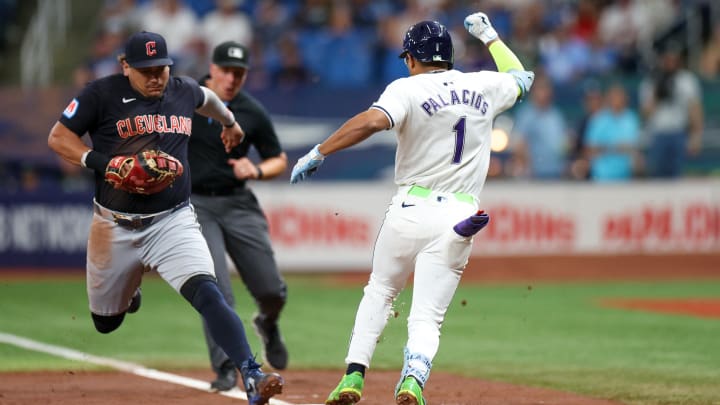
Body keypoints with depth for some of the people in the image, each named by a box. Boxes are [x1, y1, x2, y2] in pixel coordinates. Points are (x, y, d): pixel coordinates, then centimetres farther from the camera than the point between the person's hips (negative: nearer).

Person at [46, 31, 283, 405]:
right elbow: (58, 138, -4)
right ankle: (126, 289, 53)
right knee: (106, 322, 15)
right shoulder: (101, 94, -7)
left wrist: (229, 122, 48)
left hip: (173, 221, 0)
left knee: (206, 293, -25)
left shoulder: (184, 92, 5)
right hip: (114, 227, 0)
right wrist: (101, 162, -19)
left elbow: (207, 98, 29)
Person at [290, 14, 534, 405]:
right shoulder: (483, 87, 10)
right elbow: (522, 76, 32)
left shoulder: (407, 89, -5)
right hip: (459, 218, 2)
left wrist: (317, 153, -20)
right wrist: (489, 36, 43)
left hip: (410, 209, -2)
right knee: (426, 317, -1)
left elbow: (372, 120, -25)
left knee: (379, 292, 21)